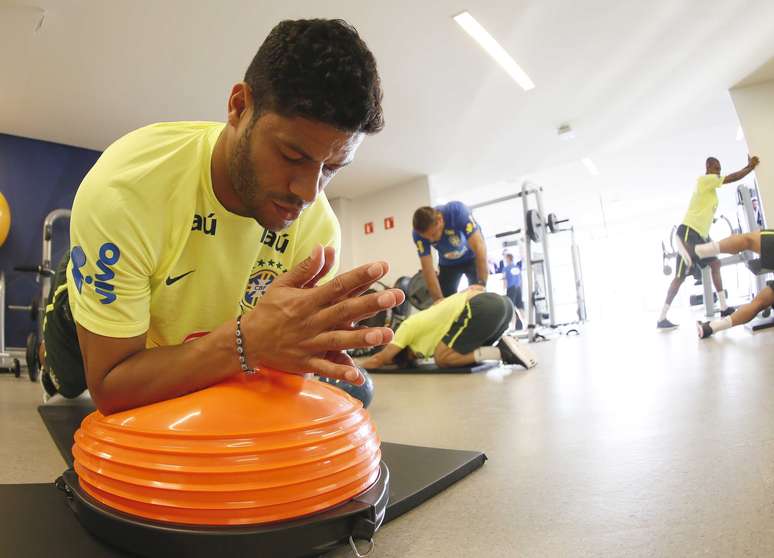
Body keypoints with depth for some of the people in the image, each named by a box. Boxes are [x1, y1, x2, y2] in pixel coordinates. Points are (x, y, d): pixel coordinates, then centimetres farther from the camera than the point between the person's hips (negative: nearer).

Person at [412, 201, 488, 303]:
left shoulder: (458, 211, -36)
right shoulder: (418, 234, -26)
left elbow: (479, 246, -40)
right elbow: (428, 269, -24)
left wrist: (481, 285, -45)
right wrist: (438, 299, -33)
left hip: (472, 258, -2)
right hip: (448, 263, 3)